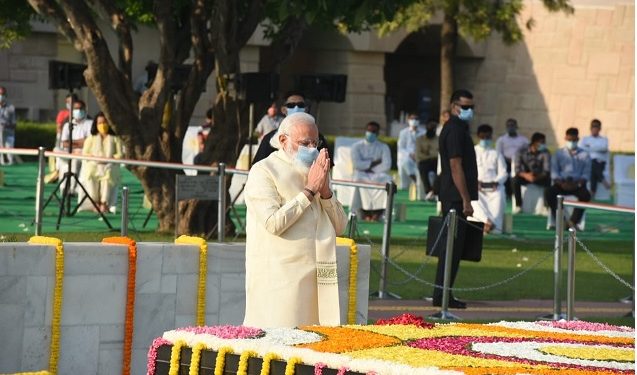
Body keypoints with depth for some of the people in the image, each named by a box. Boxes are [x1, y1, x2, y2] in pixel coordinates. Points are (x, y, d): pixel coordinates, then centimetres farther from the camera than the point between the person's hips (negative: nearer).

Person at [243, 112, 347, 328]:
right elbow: (274, 223, -16)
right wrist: (310, 190, -10)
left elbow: (340, 226, 13)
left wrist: (325, 190, -2)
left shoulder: (314, 172, 19)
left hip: (318, 280, 6)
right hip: (281, 281, -6)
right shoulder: (263, 172, -1)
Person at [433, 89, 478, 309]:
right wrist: (466, 200, -19)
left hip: (452, 198, 10)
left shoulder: (457, 128, 19)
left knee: (452, 246, 11)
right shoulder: (455, 130, -13)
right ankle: (442, 296, -8)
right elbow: (456, 166, -19)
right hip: (455, 197, -10)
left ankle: (442, 294, 13)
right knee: (453, 246, -9)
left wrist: (466, 198, 22)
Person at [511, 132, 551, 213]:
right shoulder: (521, 152, -10)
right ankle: (518, 205, -19)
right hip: (526, 176, 1)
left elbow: (546, 171, -20)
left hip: (540, 177, -1)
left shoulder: (545, 153, -11)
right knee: (515, 180, -31)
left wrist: (536, 176, -41)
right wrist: (525, 175, -38)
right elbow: (517, 169, -16)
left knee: (547, 180, -35)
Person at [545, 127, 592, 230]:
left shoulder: (584, 155, 14)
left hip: (578, 184, -1)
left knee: (585, 195, -34)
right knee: (549, 192, -30)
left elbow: (586, 173, 3)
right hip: (562, 182, 1)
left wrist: (578, 184, -16)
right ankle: (559, 220, -29)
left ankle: (574, 221, -32)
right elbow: (554, 172, 6)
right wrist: (561, 183, -14)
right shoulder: (559, 153, 16)